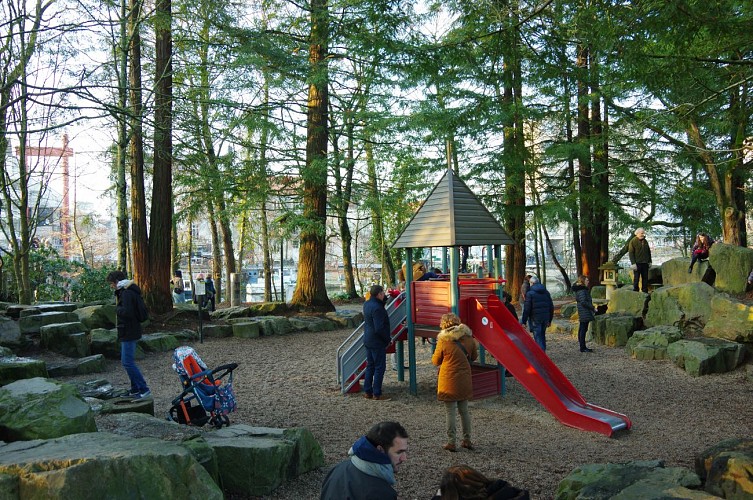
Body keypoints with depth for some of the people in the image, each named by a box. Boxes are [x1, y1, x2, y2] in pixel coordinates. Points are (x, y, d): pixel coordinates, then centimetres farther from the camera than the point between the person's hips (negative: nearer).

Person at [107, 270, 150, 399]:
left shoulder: (127, 293, -18)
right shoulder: (123, 292, 16)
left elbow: (127, 312, -29)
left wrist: (117, 309, -11)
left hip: (128, 332, -11)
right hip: (127, 332, 11)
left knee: (127, 362, -10)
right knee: (126, 361, 17)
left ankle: (144, 389, -8)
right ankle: (135, 389, 24)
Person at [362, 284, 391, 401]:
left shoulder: (367, 304, 4)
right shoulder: (377, 308, -24)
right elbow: (379, 328, -25)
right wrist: (388, 339, -13)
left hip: (368, 341, 9)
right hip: (377, 342, -9)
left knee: (370, 366, 16)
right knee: (380, 367, 0)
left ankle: (367, 392, 21)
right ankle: (377, 394, 6)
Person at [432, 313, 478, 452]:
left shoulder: (443, 341, -14)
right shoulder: (468, 338, -2)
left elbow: (436, 361, -3)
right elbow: (474, 357, 12)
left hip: (449, 382, -4)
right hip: (464, 381, 4)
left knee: (450, 412, 4)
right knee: (464, 410, 17)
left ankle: (451, 442, 7)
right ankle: (467, 440, 24)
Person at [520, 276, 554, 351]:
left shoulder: (530, 293, -7)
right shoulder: (546, 292, 11)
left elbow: (527, 309, -11)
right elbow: (551, 307, 14)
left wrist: (523, 321, -5)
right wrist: (549, 320, 20)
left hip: (536, 318, -6)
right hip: (545, 317, 6)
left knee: (537, 337, -3)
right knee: (542, 335, 19)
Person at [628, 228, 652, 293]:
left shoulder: (645, 241, 14)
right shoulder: (633, 241, -5)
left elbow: (648, 252, 21)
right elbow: (631, 253, -9)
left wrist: (650, 261, 14)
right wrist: (633, 263, -16)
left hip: (645, 263, 6)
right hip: (637, 263, -6)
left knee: (645, 278, 6)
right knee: (636, 278, -3)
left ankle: (645, 291, 12)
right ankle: (635, 291, 3)